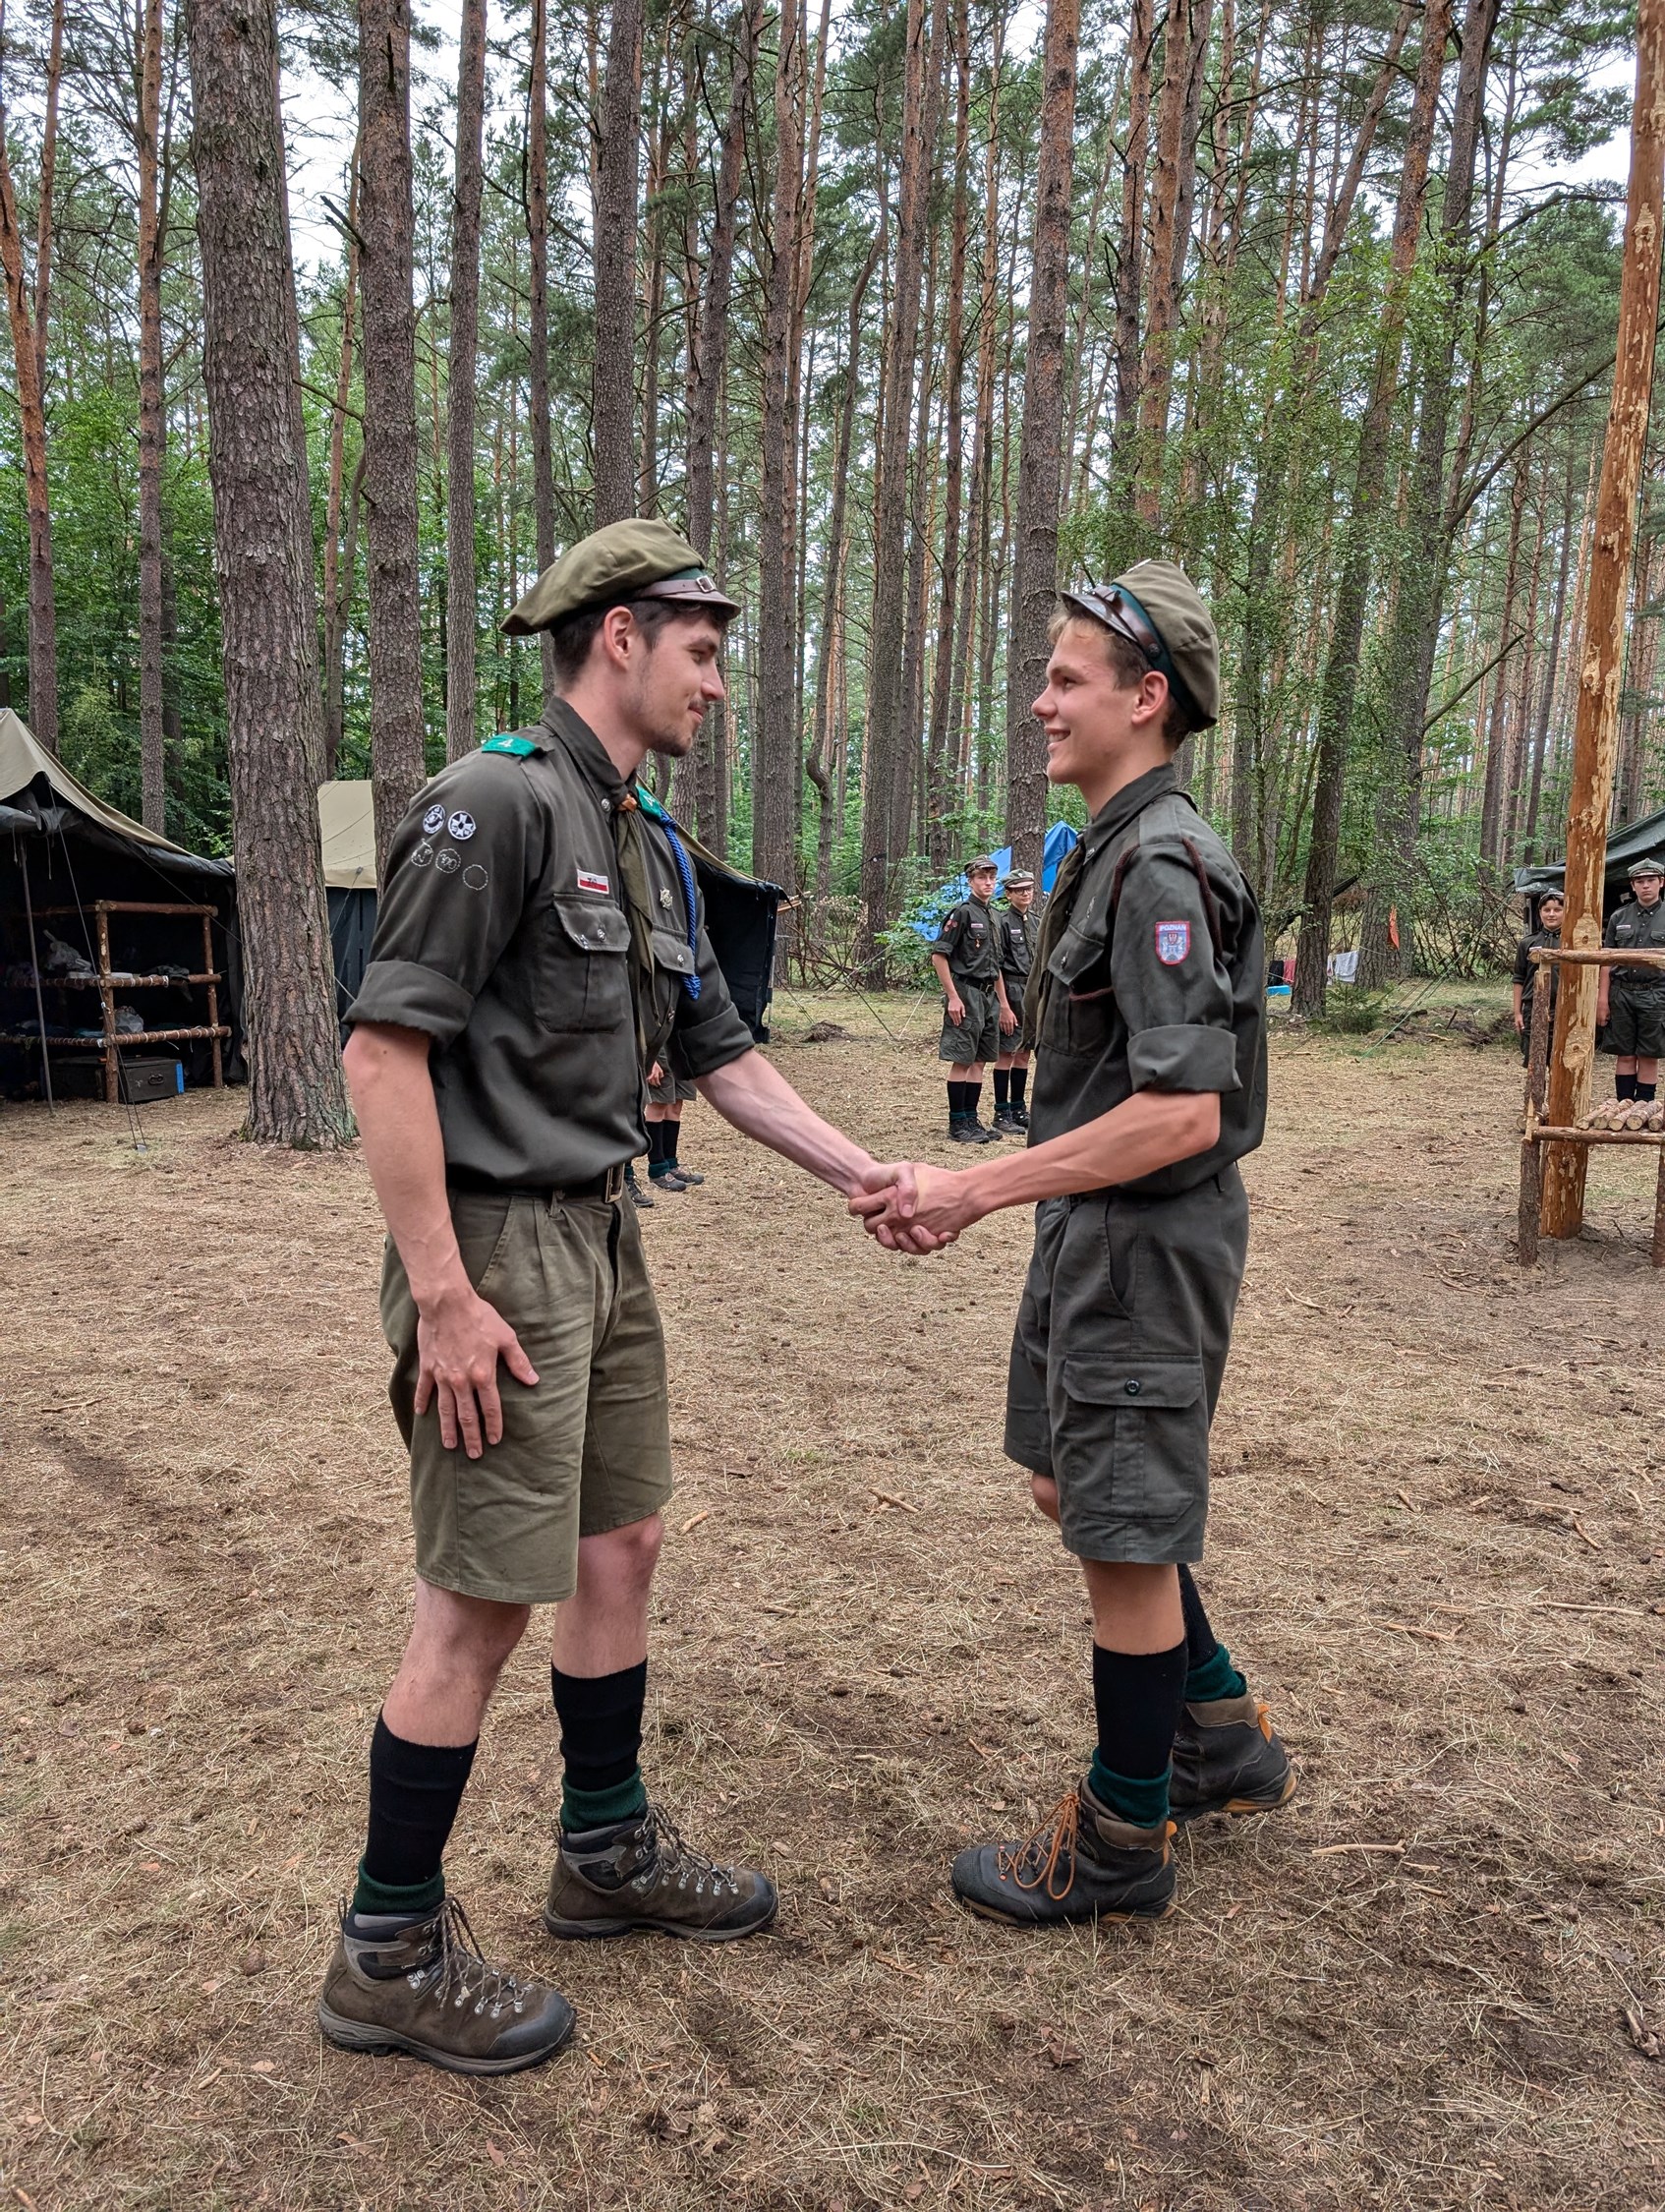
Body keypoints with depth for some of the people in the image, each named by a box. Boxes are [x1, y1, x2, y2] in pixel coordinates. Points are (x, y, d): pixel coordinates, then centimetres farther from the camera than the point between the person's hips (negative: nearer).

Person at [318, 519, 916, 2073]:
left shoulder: (653, 850, 14)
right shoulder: (493, 803, -15)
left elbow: (722, 1054, 18)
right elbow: (384, 1049, -20)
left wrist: (858, 1172, 11)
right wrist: (443, 1295, -22)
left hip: (603, 1242, 9)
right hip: (498, 1248, -9)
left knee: (619, 1548, 17)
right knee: (485, 1598, -1)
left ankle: (609, 1852, 36)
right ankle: (389, 1956, 18)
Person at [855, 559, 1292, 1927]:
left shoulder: (1162, 867, -20)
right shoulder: (1119, 851, 12)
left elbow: (1181, 1113, -27)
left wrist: (981, 1188, -23)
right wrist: (969, 1189, 11)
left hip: (1147, 1242, -10)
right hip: (1094, 1235, 10)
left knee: (1125, 1535, 3)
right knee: (1072, 1483, 22)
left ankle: (1121, 1845, 24)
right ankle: (1222, 1737, 39)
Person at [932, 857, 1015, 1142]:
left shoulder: (994, 918, 17)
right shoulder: (961, 913, -9)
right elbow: (938, 956, -14)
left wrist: (1004, 1004, 20)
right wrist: (953, 998, -18)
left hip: (989, 997, 8)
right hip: (966, 993, -8)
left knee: (979, 1061, 10)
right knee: (961, 1060, -5)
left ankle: (971, 1120, 15)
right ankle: (957, 1124, 0)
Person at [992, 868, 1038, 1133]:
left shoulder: (1036, 922, 14)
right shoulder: (1003, 922, -8)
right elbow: (995, 967, -13)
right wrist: (1004, 1006, -17)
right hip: (1012, 990, -7)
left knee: (1024, 1053, 12)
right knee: (1006, 1053, -3)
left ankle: (1018, 1110, 19)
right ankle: (1001, 1114, 2)